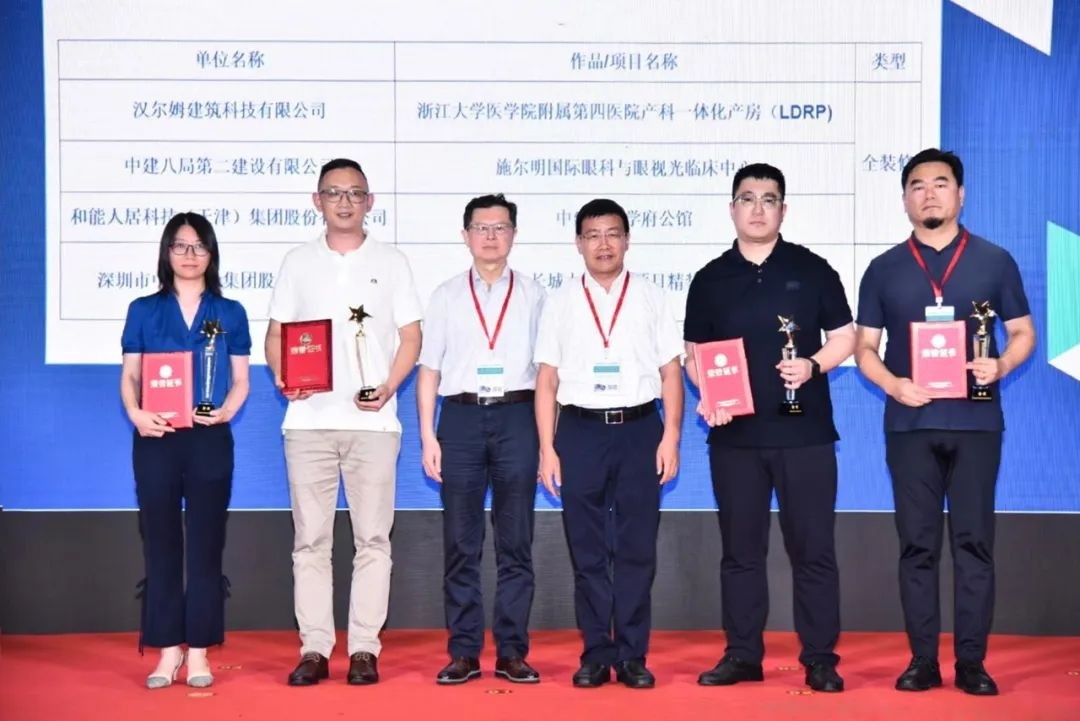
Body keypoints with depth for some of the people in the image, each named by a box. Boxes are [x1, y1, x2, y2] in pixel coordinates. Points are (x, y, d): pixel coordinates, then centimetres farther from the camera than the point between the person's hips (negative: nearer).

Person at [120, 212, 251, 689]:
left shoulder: (229, 314, 8)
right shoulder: (143, 311, 8)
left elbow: (240, 381, 7)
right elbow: (129, 376, 5)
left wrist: (226, 411, -13)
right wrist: (135, 412, -14)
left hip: (209, 440, 0)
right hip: (156, 440, 0)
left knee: (205, 544, 2)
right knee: (161, 543, 3)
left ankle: (198, 653, 7)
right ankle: (167, 651, 10)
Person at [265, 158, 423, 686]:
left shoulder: (391, 262, 9)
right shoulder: (297, 263, 11)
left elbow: (411, 337, 6)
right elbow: (276, 334, 11)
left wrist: (389, 386, -10)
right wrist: (282, 377, -9)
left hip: (371, 420, -1)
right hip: (308, 418, 1)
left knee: (372, 538, 0)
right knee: (310, 539, 2)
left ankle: (365, 648, 7)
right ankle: (314, 648, 9)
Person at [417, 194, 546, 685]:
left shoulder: (533, 295, 10)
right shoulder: (446, 296, 11)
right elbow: (429, 370, 8)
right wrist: (427, 436, 0)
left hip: (516, 415, 0)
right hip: (461, 417, 1)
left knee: (516, 542, 2)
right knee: (460, 543, 2)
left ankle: (511, 652, 8)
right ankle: (463, 652, 9)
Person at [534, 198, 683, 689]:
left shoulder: (651, 299, 7)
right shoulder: (561, 303, 8)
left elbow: (671, 373, 5)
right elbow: (546, 380, 6)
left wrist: (671, 438, -4)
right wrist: (547, 448, 0)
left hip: (639, 430, 0)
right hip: (580, 431, 1)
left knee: (637, 549, 2)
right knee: (587, 550, 4)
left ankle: (632, 657, 10)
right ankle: (596, 655, 13)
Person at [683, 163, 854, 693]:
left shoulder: (812, 270, 4)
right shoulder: (710, 280, 8)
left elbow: (844, 337, 5)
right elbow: (694, 354, 11)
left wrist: (813, 365, -14)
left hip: (805, 431, -2)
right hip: (734, 434, 2)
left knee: (813, 548, 1)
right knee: (741, 549, 8)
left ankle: (820, 658, 8)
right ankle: (742, 654, 16)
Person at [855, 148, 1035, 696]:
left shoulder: (994, 261, 6)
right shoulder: (884, 269, 8)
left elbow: (1023, 332, 9)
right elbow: (864, 347, 8)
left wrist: (1002, 365, -12)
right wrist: (891, 384, -11)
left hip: (975, 421, -1)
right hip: (909, 423, 1)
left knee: (974, 541, 1)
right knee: (917, 543, 4)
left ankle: (971, 661, 7)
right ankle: (922, 660, 10)